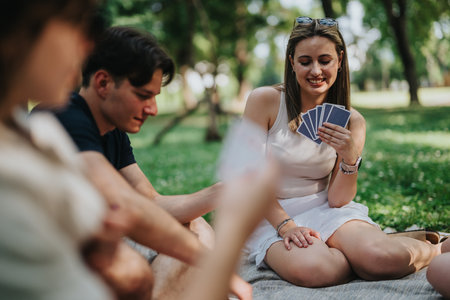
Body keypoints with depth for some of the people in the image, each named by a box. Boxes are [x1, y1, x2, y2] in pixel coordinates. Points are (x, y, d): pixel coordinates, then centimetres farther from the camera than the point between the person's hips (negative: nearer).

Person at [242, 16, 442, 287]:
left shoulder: (353, 122, -1)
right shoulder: (264, 100, -9)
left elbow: (337, 199, -4)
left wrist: (350, 158, -23)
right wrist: (285, 225, -18)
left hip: (325, 211, 2)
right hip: (270, 214, -1)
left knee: (380, 256, -31)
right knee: (313, 269, -36)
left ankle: (432, 249, 4)